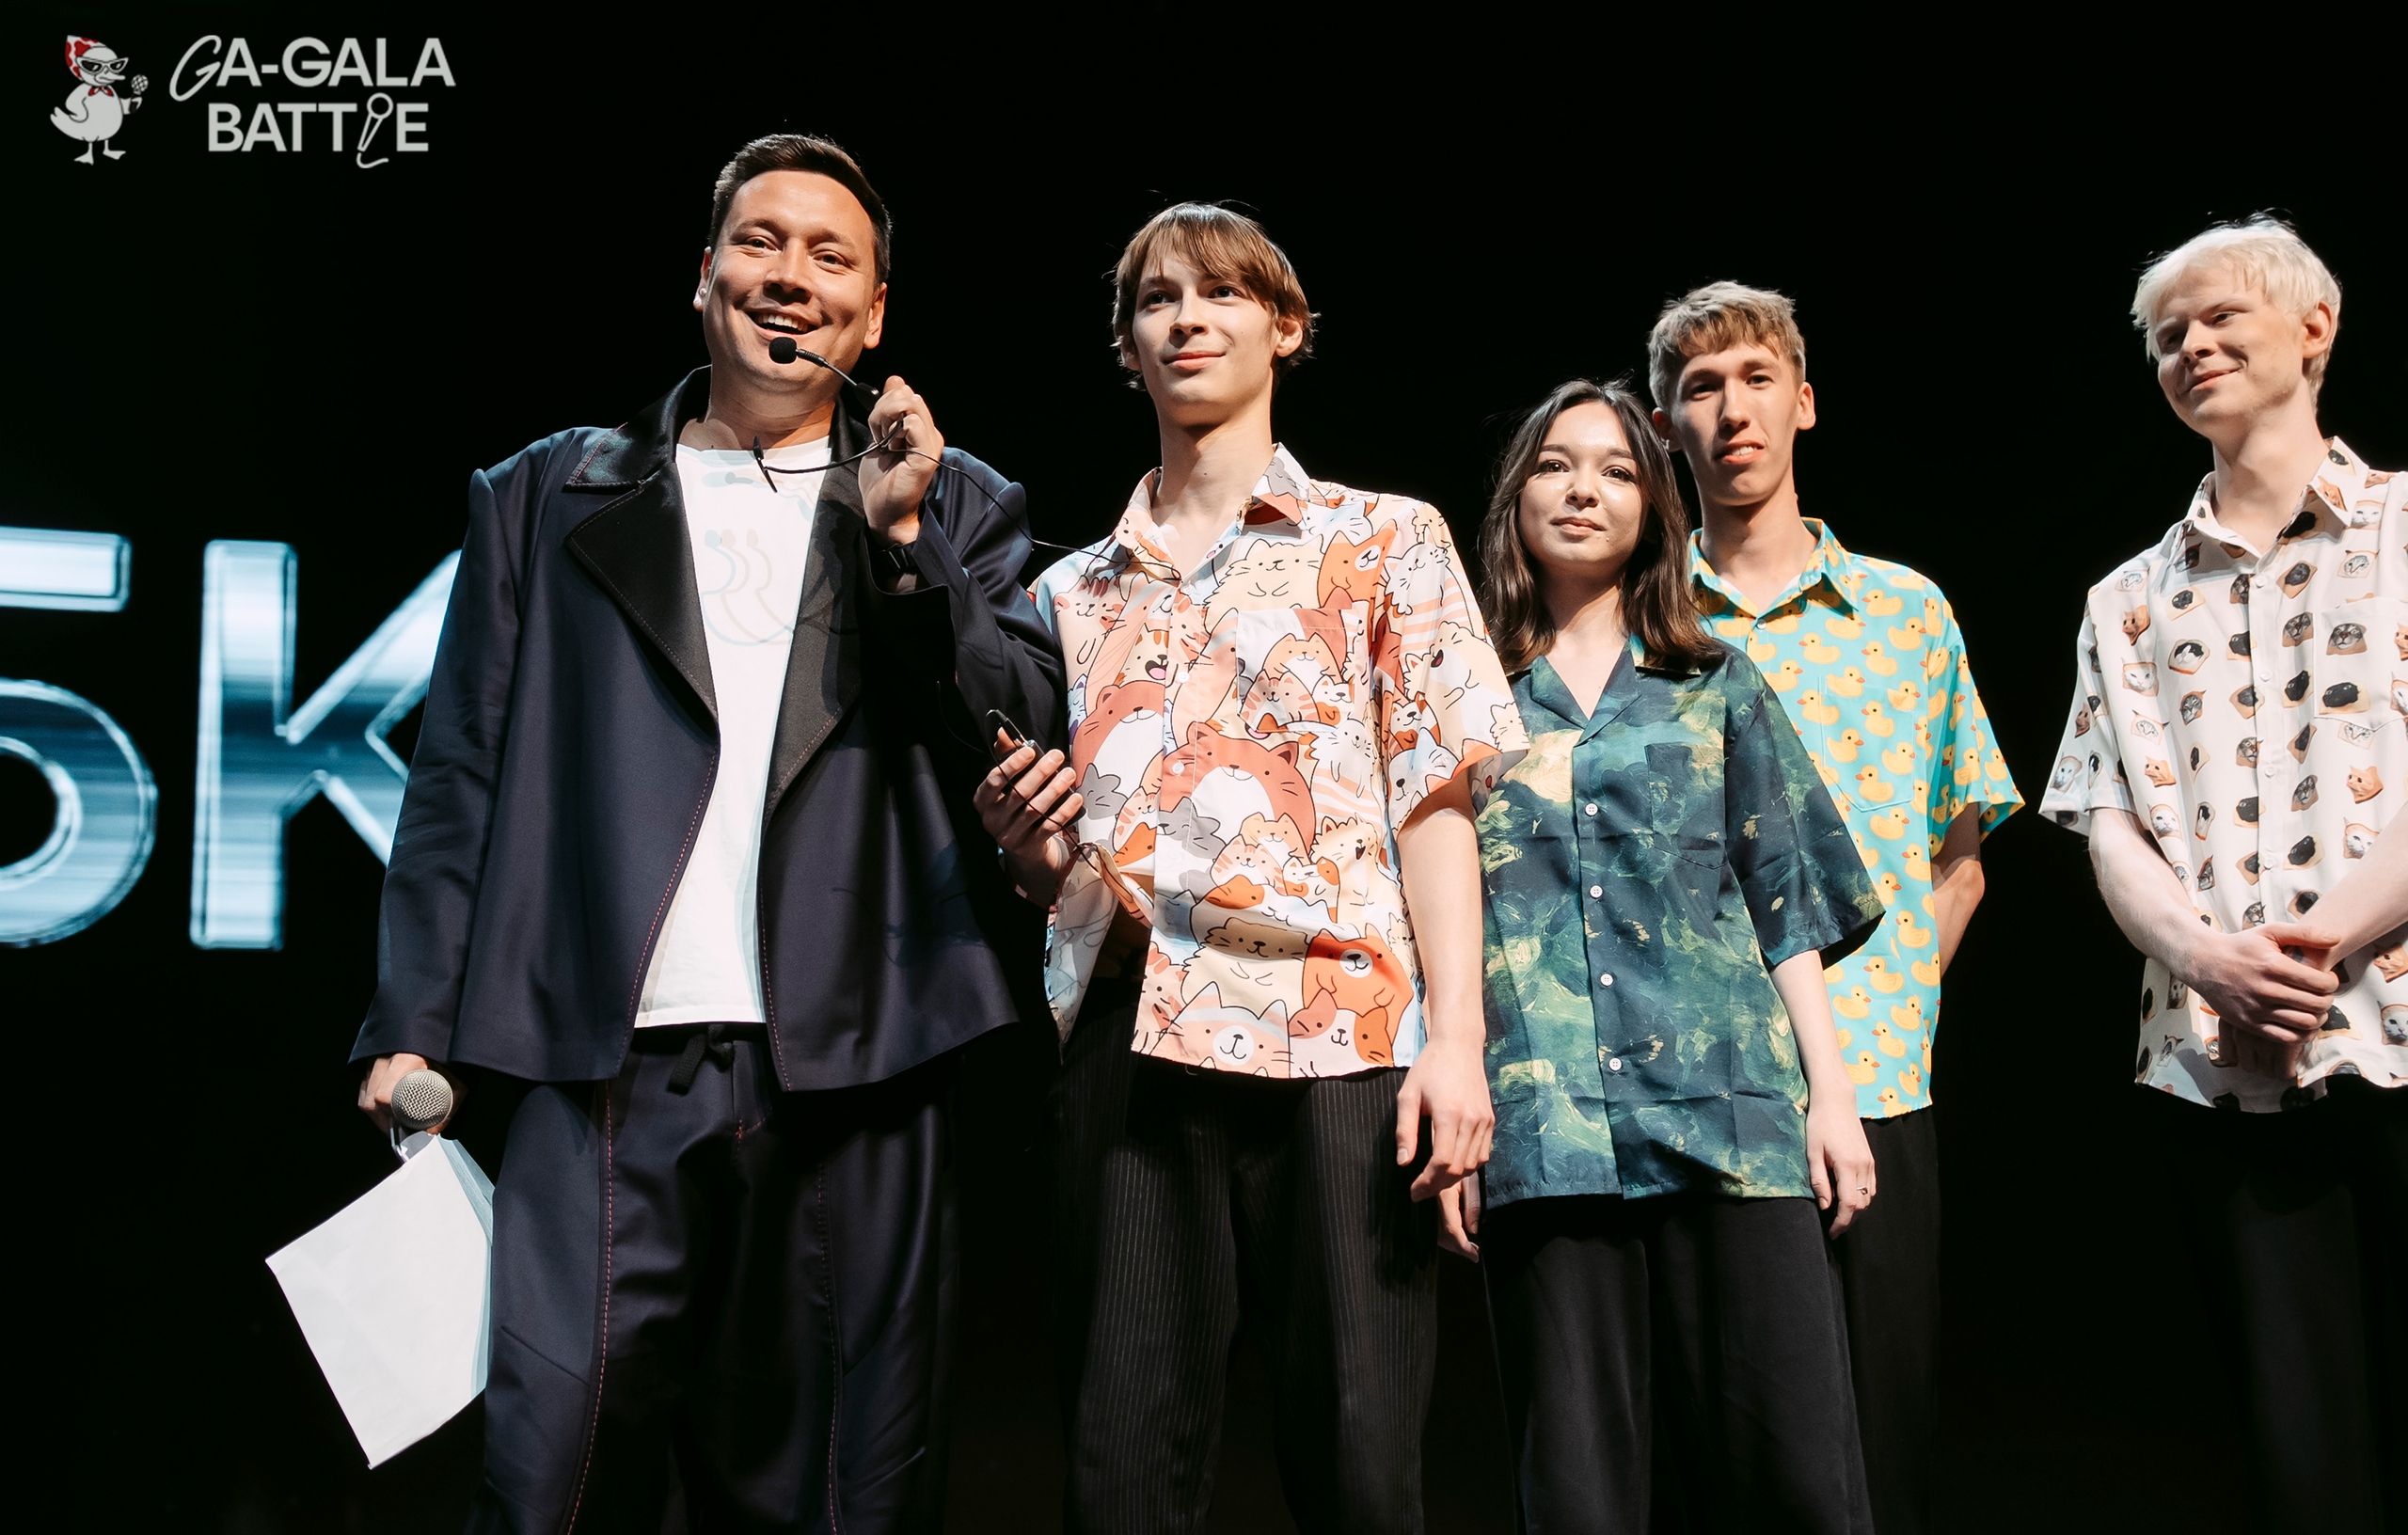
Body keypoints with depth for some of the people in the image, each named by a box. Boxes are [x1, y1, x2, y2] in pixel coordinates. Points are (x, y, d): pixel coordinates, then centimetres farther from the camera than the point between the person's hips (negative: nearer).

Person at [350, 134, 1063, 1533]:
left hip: (855, 1067, 1)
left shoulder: (955, 509, 14)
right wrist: (410, 1029, 3)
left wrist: (906, 542, -6)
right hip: (611, 1066, 0)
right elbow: (464, 777, 10)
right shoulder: (547, 497, 14)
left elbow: (1030, 739, 3)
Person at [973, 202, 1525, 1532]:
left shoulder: (1385, 539, 10)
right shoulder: (1072, 592, 19)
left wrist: (1455, 1036, -10)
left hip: (1334, 1028, -3)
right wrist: (1027, 845, 0)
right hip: (1123, 1041, 3)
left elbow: (1433, 799, 1)